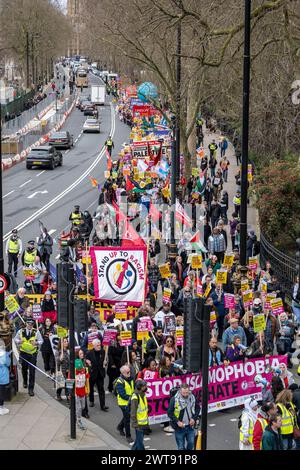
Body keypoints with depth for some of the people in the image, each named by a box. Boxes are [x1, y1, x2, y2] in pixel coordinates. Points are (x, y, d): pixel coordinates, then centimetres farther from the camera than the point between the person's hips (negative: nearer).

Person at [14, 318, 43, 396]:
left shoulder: (36, 332, -4)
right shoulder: (21, 331, 0)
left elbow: (41, 341, 2)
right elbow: (15, 339, 11)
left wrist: (36, 343, -19)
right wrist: (19, 341, -11)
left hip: (33, 354, -2)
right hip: (23, 353, 2)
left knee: (32, 371, -7)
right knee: (24, 369, 20)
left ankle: (31, 389, -3)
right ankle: (25, 381, 50)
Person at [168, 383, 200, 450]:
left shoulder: (192, 398, -4)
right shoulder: (174, 399, -15)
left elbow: (197, 408, 10)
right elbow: (170, 413, -9)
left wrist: (194, 418, -3)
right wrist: (177, 422, -17)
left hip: (190, 426, 3)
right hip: (179, 427, -3)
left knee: (191, 443, 9)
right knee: (181, 447, 4)